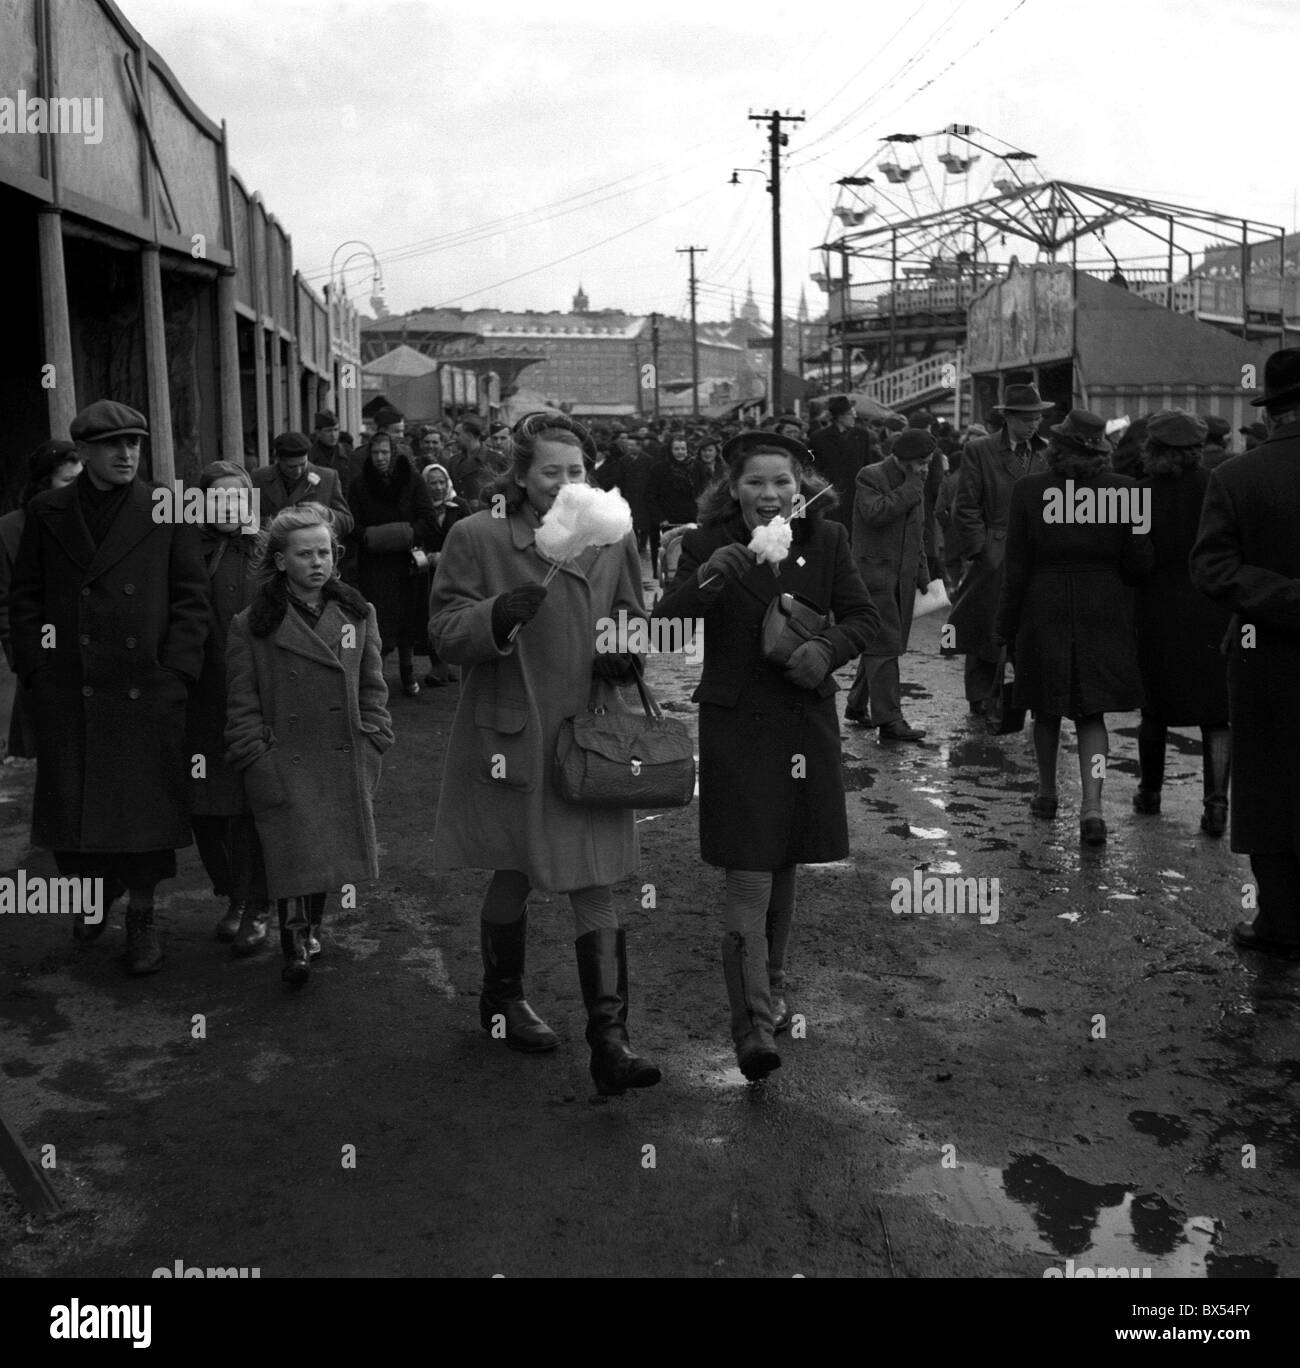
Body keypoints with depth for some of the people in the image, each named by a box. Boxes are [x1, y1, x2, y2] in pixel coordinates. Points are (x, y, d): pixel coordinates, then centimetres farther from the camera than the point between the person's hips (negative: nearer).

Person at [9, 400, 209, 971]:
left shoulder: (166, 514, 2)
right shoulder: (47, 513, 6)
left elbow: (191, 598, 1)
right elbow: (24, 596, 8)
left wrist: (176, 672, -6)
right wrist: (35, 667, 0)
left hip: (146, 691, -1)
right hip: (67, 695, 1)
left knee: (145, 807, 4)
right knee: (70, 807, 9)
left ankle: (141, 918, 19)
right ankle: (95, 887, 36)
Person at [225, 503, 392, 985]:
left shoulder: (358, 615, 7)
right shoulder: (251, 625, -1)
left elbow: (372, 688, 10)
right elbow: (242, 706, 0)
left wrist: (371, 747, 1)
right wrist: (258, 763, -8)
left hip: (345, 766, 3)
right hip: (284, 767, -3)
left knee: (330, 856, 7)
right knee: (294, 854, -9)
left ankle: (312, 928, 29)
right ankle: (296, 944, 7)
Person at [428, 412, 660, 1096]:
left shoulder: (612, 539, 5)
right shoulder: (476, 537, -5)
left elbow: (636, 621, 17)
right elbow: (444, 630, -8)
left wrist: (626, 649, -5)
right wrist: (497, 616, -27)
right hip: (509, 735, -2)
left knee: (595, 885, -2)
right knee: (514, 874, 14)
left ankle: (610, 1041, 0)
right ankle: (502, 999, 38)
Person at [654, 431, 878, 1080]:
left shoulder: (825, 540, 2)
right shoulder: (707, 545, -6)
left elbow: (862, 614, 6)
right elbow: (663, 626, -11)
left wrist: (828, 649, -14)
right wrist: (705, 579, -29)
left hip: (805, 724, 4)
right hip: (735, 727, -3)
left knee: (784, 869, 17)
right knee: (747, 878, -8)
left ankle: (770, 988, 36)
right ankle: (753, 1025, -7)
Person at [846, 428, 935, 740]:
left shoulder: (914, 483, 16)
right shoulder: (870, 477, -8)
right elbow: (876, 514, -25)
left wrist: (922, 574, 17)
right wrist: (912, 487, -16)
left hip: (902, 578, 8)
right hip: (875, 573, -8)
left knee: (879, 645, 12)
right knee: (884, 646, -10)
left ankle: (857, 706, 25)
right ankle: (889, 720, -9)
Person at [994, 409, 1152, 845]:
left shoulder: (1029, 489, -7)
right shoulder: (1123, 489, -6)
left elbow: (1017, 566, -5)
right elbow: (1139, 561, -4)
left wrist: (1006, 628, 2)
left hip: (1043, 611, 0)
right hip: (1104, 613, 0)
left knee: (1046, 708, 17)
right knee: (1092, 713, 6)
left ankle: (1047, 793, 31)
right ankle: (1092, 805, -9)